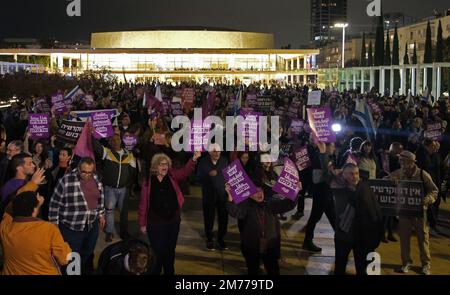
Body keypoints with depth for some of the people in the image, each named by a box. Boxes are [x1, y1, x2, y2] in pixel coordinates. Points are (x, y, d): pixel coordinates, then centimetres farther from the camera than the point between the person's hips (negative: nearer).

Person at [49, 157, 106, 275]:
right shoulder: (66, 180, -14)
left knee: (88, 255, 17)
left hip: (92, 226, 5)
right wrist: (54, 223, -5)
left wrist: (101, 214, 20)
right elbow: (55, 203, -7)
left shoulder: (96, 179, 2)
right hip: (71, 228, -4)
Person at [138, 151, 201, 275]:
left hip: (173, 222, 3)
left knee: (170, 251, 16)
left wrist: (194, 159, -35)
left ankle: (169, 272, 32)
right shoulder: (148, 182, -9)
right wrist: (142, 223, -6)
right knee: (158, 252, 3)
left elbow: (185, 171, -17)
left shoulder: (172, 176, -1)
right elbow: (143, 204, -7)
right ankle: (155, 271, 20)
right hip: (155, 224, -3)